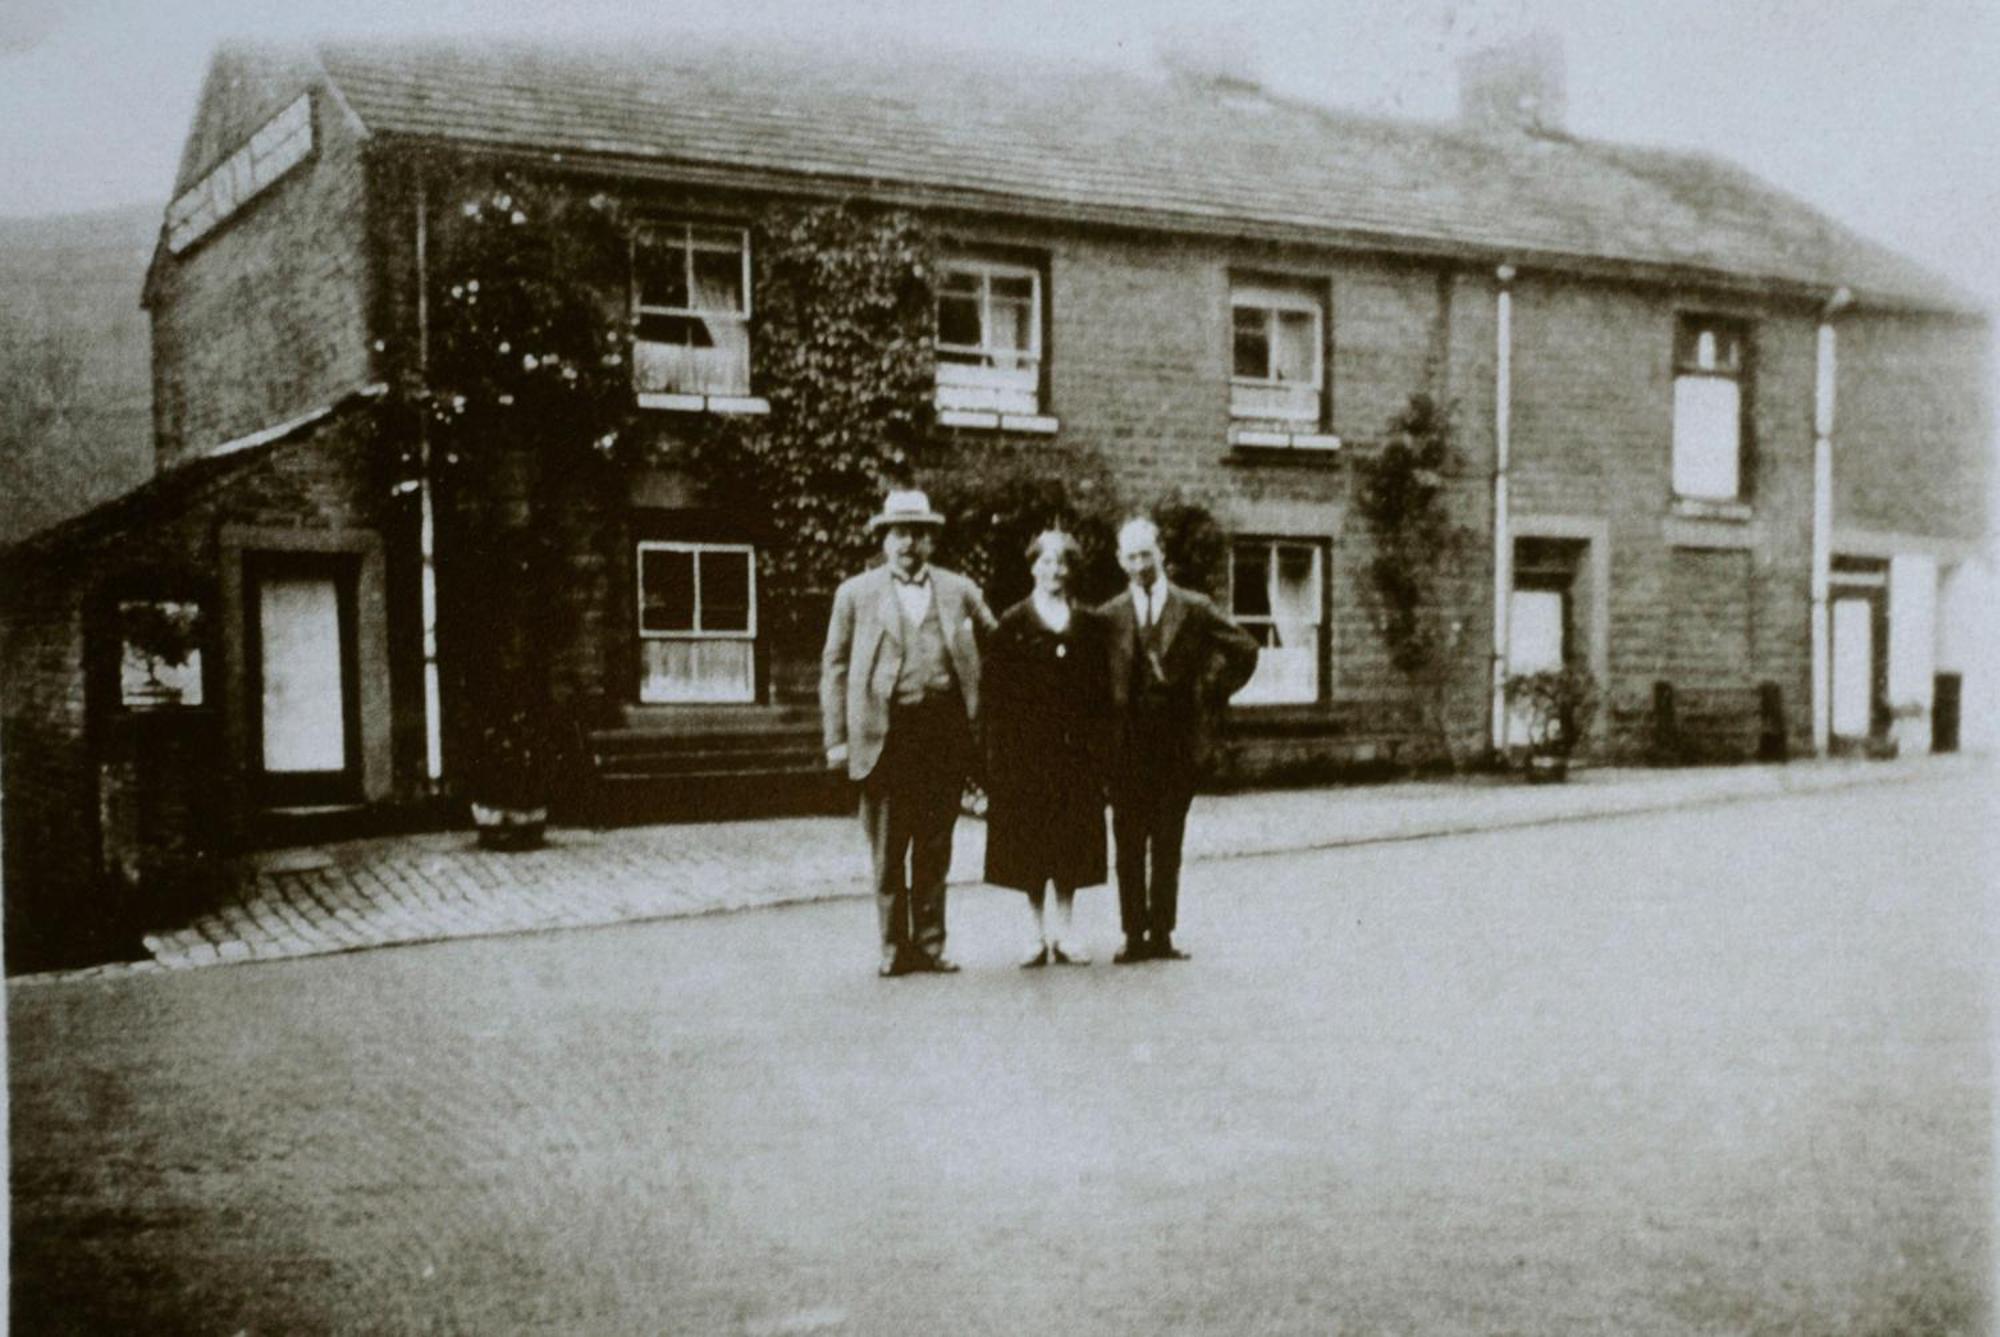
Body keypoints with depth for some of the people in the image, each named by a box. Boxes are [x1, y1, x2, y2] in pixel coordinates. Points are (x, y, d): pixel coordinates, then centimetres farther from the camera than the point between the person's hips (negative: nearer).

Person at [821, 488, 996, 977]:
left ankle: (929, 944, 16)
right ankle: (895, 946, 12)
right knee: (887, 850, 2)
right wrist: (837, 738, -2)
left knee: (935, 848, 7)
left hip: (946, 730, 2)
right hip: (886, 731, -1)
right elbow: (834, 666, 6)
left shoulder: (959, 590, 12)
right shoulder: (856, 593, 8)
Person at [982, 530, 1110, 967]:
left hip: (1076, 749, 2)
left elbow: (1102, 688, 10)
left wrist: (1098, 743, 1)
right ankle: (1039, 932, 12)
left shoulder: (1088, 625, 9)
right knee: (1029, 841, 2)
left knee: (1073, 840, 4)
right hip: (1026, 748, -2)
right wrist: (998, 748, -10)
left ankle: (1065, 930, 14)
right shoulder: (1012, 624, 1)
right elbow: (996, 690, -2)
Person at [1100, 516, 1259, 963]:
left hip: (1178, 742, 0)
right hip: (1128, 745, 1)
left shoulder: (1193, 609, 3)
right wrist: (1105, 724, 3)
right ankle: (1134, 935, 7)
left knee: (1168, 843, 3)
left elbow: (1244, 650, 9)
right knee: (1129, 844, 1)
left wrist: (1211, 696, 5)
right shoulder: (1109, 616, 5)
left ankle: (1161, 935, 9)